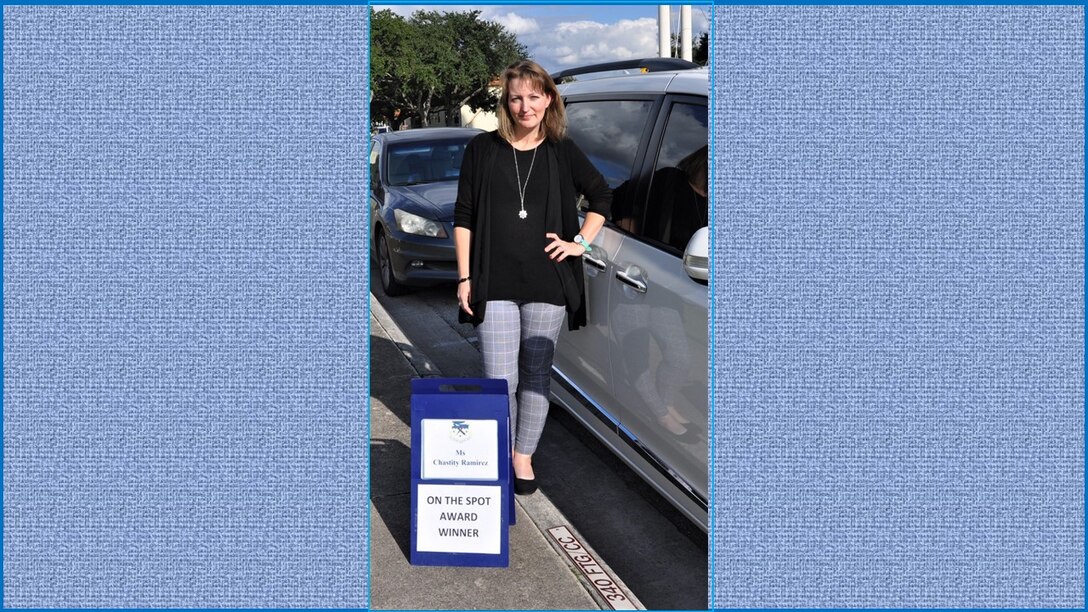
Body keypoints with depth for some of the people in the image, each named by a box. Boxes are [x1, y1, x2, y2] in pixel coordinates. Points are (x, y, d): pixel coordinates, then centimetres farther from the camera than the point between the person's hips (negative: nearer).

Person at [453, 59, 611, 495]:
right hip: (494, 284, -1)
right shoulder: (483, 150, 3)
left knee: (536, 374, 9)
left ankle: (524, 458, 23)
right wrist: (465, 277, -1)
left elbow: (602, 195, 18)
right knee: (500, 381, -4)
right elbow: (463, 217, 4)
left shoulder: (562, 152, 5)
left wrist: (580, 242, 6)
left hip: (547, 283, 1)